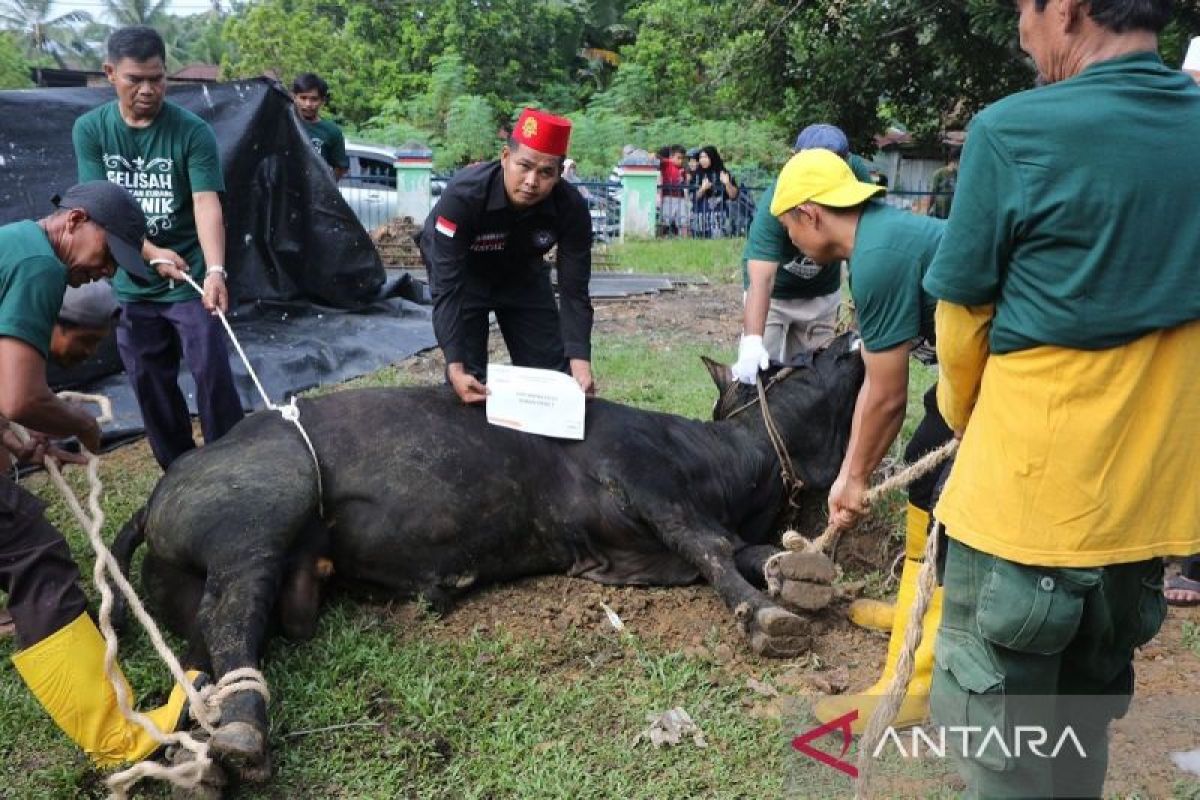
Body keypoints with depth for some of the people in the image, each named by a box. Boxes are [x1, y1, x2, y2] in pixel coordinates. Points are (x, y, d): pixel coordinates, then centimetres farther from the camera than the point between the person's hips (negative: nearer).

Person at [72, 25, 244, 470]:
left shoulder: (193, 132, -11)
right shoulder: (90, 130, -2)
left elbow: (206, 204, -21)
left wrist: (215, 270, -36)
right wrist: (153, 254, -22)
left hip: (191, 282, -3)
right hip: (131, 285, 4)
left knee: (213, 376, -4)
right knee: (150, 385, 11)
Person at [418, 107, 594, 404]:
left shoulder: (572, 208, -29)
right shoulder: (463, 193, -37)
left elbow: (574, 291, -24)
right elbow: (447, 287, -37)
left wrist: (580, 362, -37)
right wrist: (455, 366, -45)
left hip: (522, 271, 3)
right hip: (462, 269, -3)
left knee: (550, 369, 4)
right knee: (467, 375, -12)